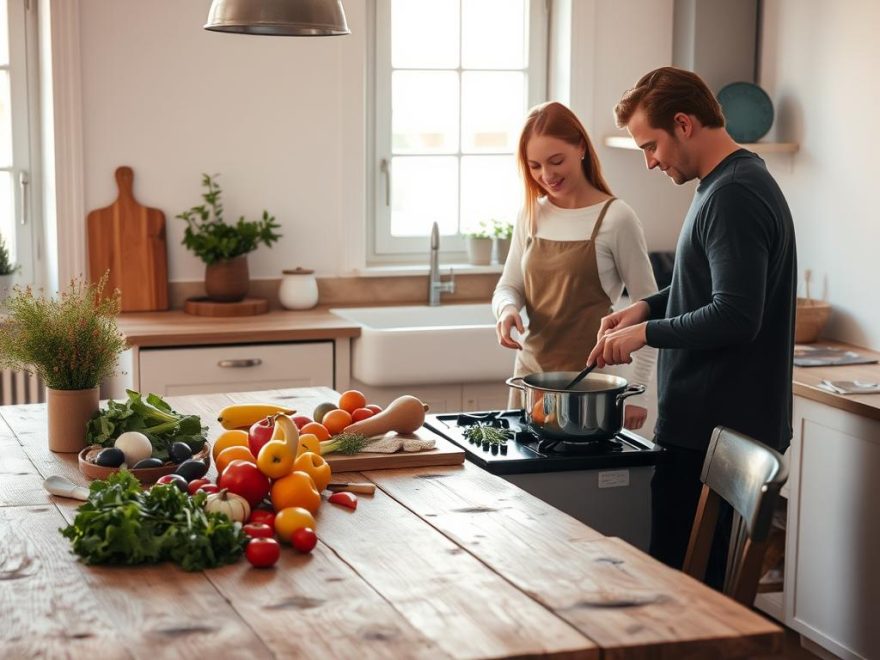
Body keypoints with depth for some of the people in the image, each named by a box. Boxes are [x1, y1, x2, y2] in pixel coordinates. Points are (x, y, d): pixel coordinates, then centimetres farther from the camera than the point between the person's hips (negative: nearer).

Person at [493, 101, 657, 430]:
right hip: (530, 372, 5)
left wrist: (637, 391, -9)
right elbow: (508, 286, 14)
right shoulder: (531, 216, 5)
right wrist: (508, 309, -10)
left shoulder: (615, 219, -10)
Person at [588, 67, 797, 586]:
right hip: (713, 423, 10)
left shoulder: (734, 196, -17)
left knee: (682, 576, -4)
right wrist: (648, 307, 12)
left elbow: (735, 316, -24)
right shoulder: (728, 185, 16)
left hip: (716, 429, -10)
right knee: (705, 581, 13)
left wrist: (645, 334, -14)